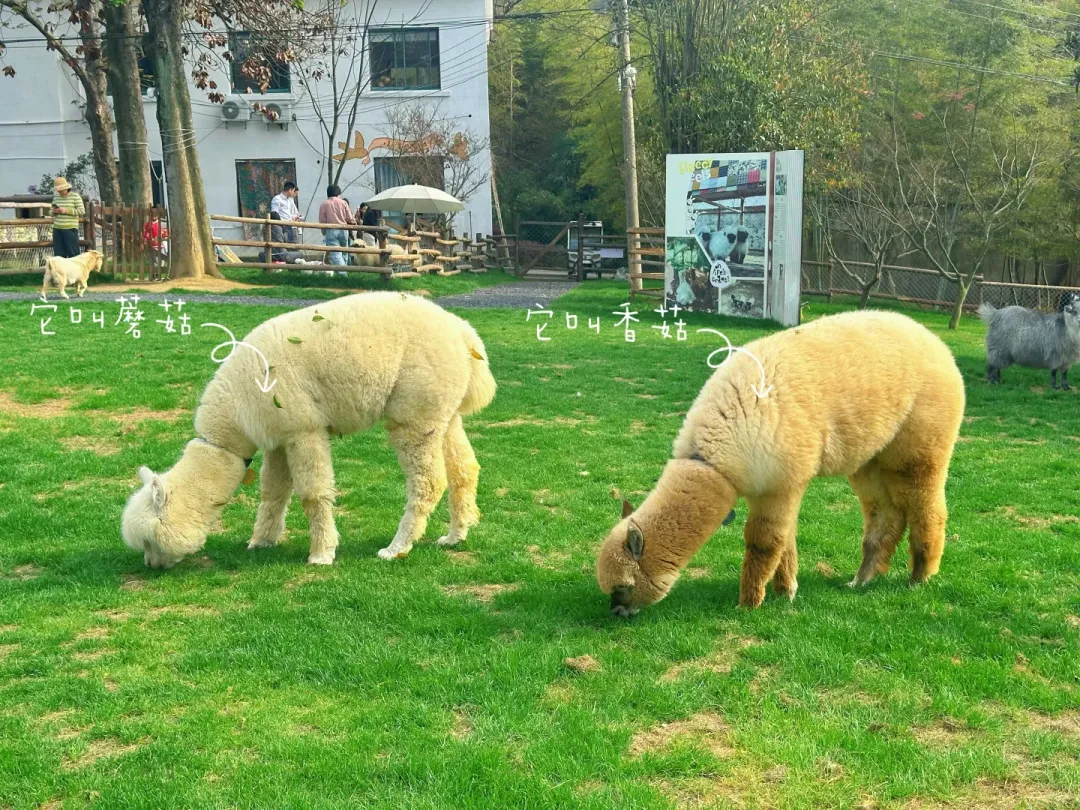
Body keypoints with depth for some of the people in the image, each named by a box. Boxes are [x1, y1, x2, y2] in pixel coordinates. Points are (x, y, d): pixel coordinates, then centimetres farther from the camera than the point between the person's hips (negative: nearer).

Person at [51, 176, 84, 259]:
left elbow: (82, 211, -8)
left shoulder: (75, 196, -3)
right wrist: (54, 211, -1)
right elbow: (52, 210, 24)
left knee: (73, 253, -2)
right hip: (57, 229, 5)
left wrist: (66, 210, -14)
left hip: (70, 228, -5)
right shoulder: (56, 197, 13)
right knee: (59, 254, 6)